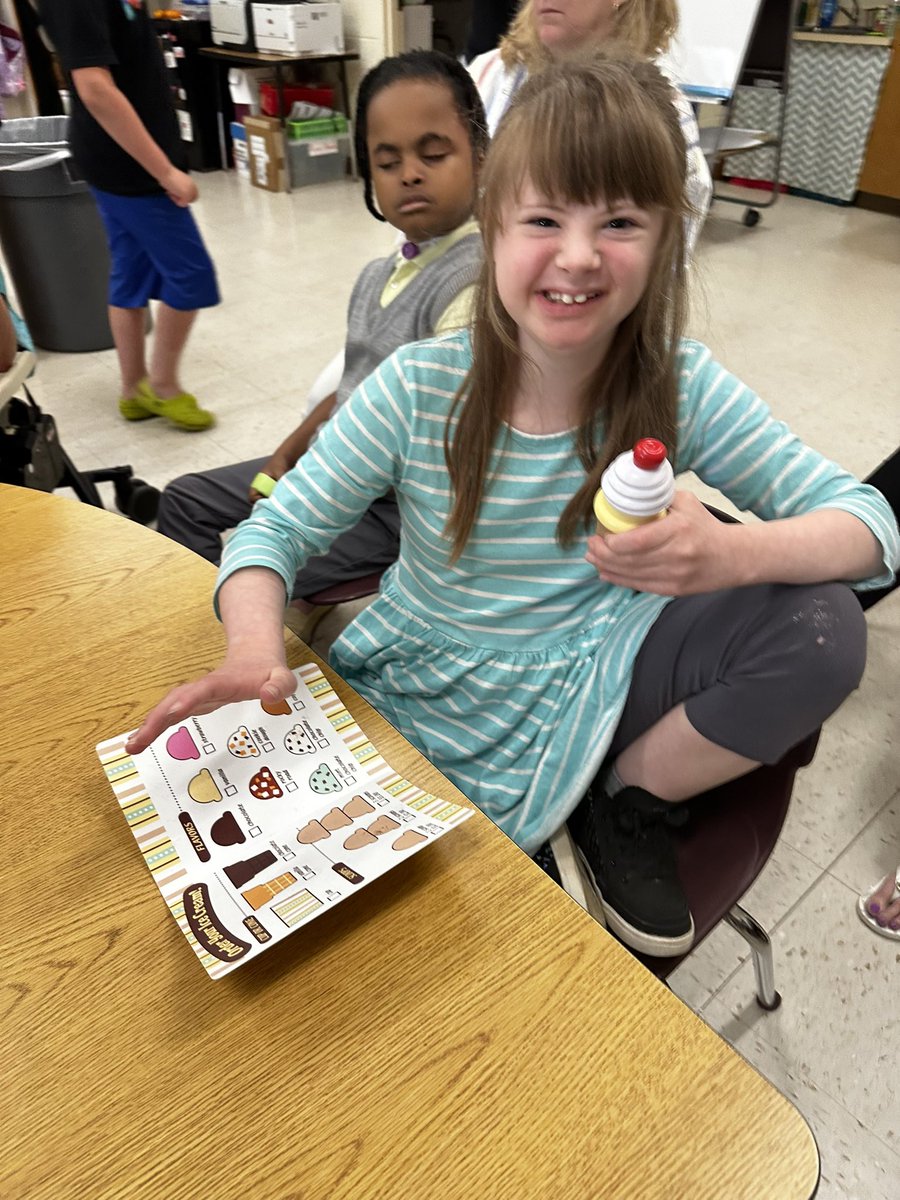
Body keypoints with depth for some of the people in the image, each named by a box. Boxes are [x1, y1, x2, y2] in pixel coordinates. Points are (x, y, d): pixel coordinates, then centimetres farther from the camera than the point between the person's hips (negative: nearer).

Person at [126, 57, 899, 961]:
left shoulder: (681, 389, -11)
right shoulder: (417, 389, -14)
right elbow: (275, 532, -9)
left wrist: (732, 553, -33)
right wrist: (253, 651, -31)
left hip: (587, 684, 2)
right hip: (424, 699, -1)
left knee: (821, 631, -18)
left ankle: (627, 799, 5)